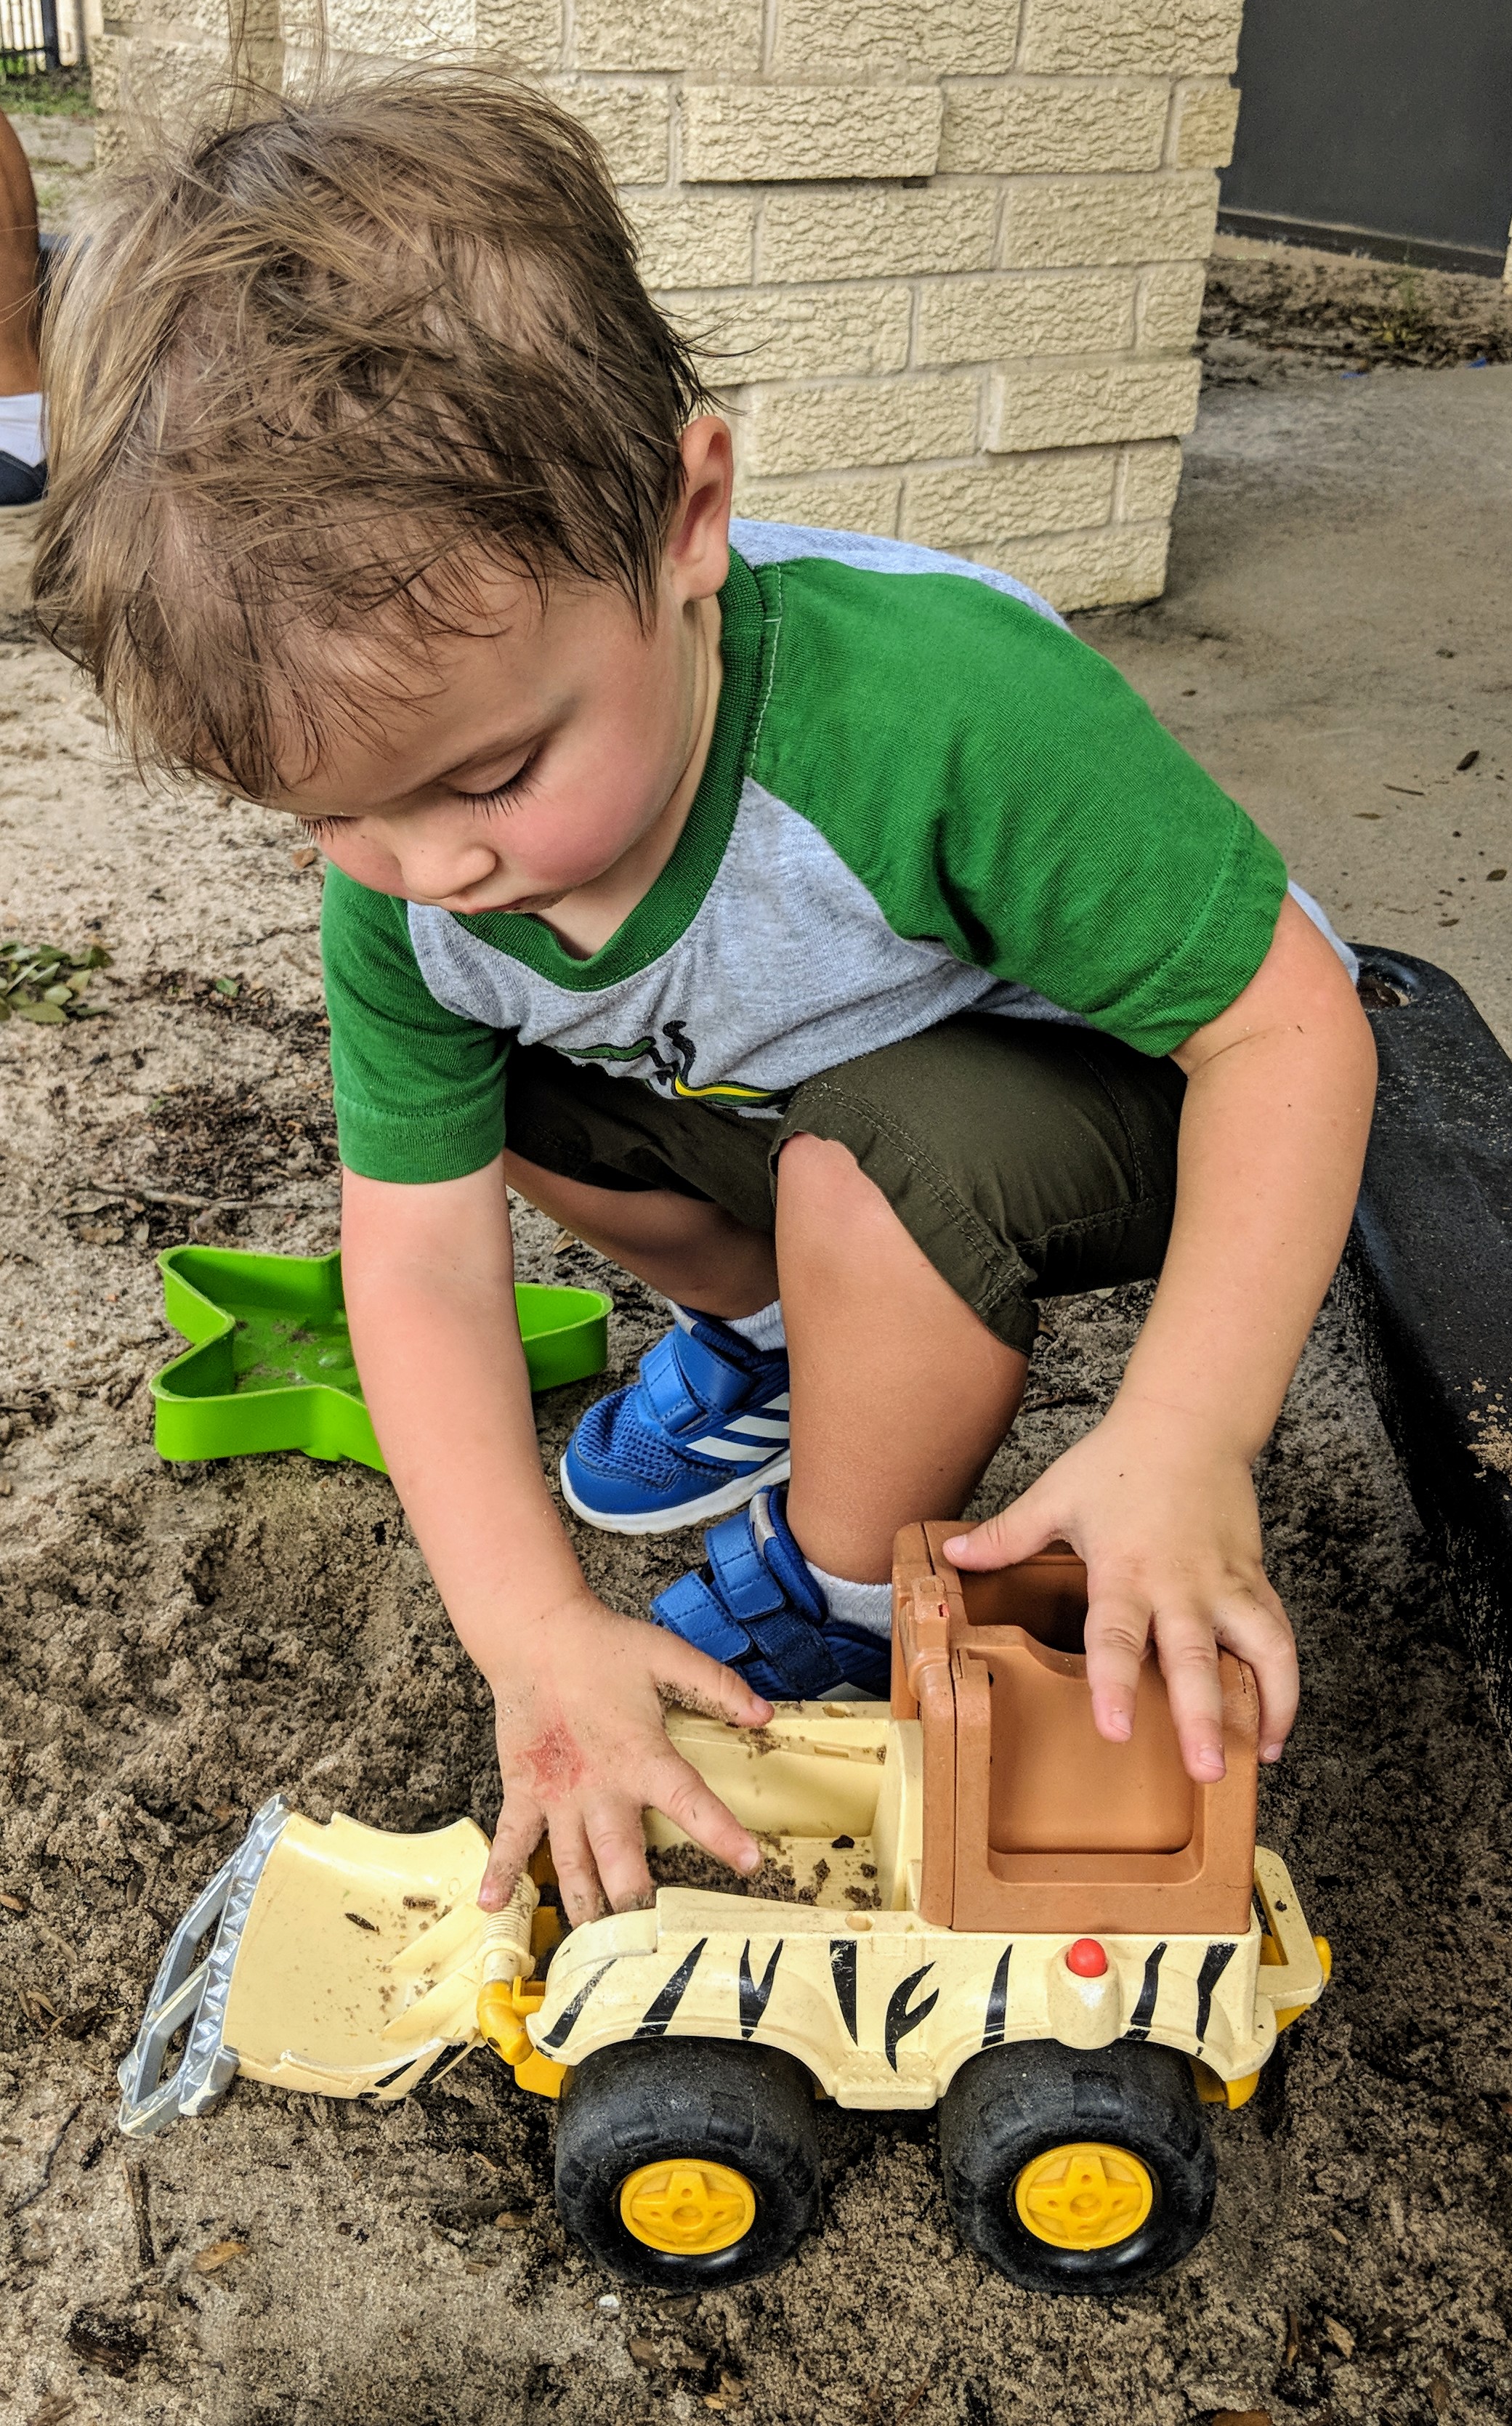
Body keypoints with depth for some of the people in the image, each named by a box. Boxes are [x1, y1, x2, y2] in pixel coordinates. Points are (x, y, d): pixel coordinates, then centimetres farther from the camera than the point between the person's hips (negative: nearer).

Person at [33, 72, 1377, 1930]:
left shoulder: (937, 704, -39)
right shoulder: (404, 887, -21)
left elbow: (1291, 1025, -32)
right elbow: (420, 1263, -17)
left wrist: (1184, 1438, -40)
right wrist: (533, 1630, -27)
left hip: (1116, 1100, -5)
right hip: (800, 1109, 6)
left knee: (896, 1149, -35)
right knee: (485, 1078, -6)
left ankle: (833, 1610, -8)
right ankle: (764, 1329, 18)